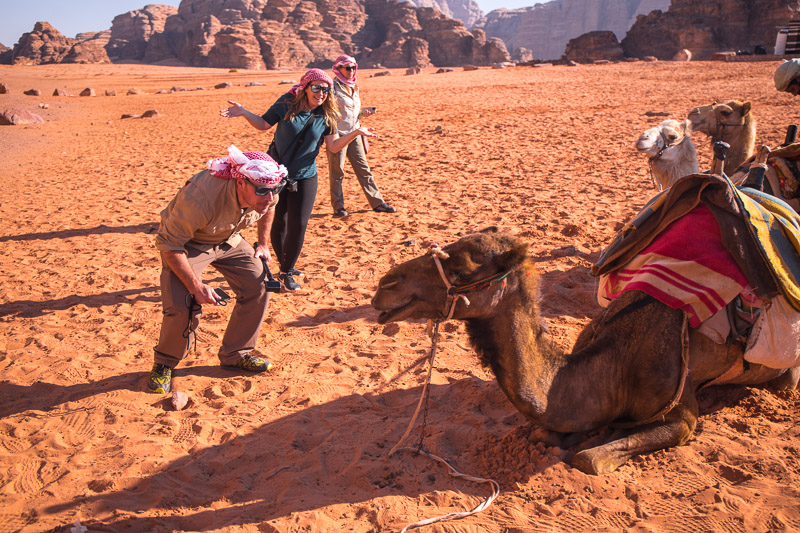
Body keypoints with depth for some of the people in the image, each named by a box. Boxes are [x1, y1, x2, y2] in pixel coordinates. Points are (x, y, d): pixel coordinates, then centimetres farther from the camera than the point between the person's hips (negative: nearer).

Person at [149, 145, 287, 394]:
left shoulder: (266, 194, -22)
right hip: (186, 243, -6)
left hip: (228, 240, 6)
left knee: (259, 286, -5)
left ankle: (235, 354, 15)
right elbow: (168, 244, -31)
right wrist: (196, 286, -31)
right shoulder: (201, 198, -42)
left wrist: (262, 244, 4)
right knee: (182, 307, -20)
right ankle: (164, 363, 10)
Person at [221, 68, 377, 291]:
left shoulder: (327, 115, -3)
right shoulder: (287, 103, -7)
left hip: (305, 177, 1)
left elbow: (333, 146, -3)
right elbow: (263, 124, 2)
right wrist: (243, 112, -11)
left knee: (298, 225, -5)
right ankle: (284, 265, 30)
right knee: (278, 222, 9)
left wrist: (356, 133, -14)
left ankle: (287, 271, 12)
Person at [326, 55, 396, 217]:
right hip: (338, 134, -7)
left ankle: (377, 203, 13)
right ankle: (338, 207, 11)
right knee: (337, 171, 1)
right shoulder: (334, 88, -9)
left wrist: (362, 113, 4)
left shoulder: (353, 87, 15)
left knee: (363, 169, 9)